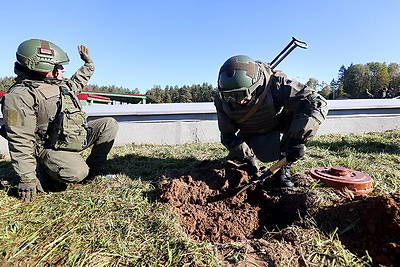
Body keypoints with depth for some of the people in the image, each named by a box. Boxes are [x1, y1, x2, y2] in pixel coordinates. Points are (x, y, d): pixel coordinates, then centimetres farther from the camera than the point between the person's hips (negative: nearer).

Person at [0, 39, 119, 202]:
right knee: (77, 174, -33)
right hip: (51, 148, -8)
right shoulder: (20, 96, -16)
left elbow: (77, 83, 38)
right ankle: (45, 169, 4)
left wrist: (88, 64, 35)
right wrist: (27, 178, -22)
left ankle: (95, 169, 6)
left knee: (109, 125, -4)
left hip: (77, 136, 8)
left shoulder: (60, 84, 10)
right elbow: (20, 142, -20)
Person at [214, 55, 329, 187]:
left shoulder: (275, 85, -38)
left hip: (280, 126, -1)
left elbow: (317, 102, -40)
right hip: (250, 134, 2)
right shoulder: (222, 101, -27)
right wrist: (245, 155, -29)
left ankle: (284, 168, -13)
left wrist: (298, 139, -48)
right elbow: (227, 134, -17)